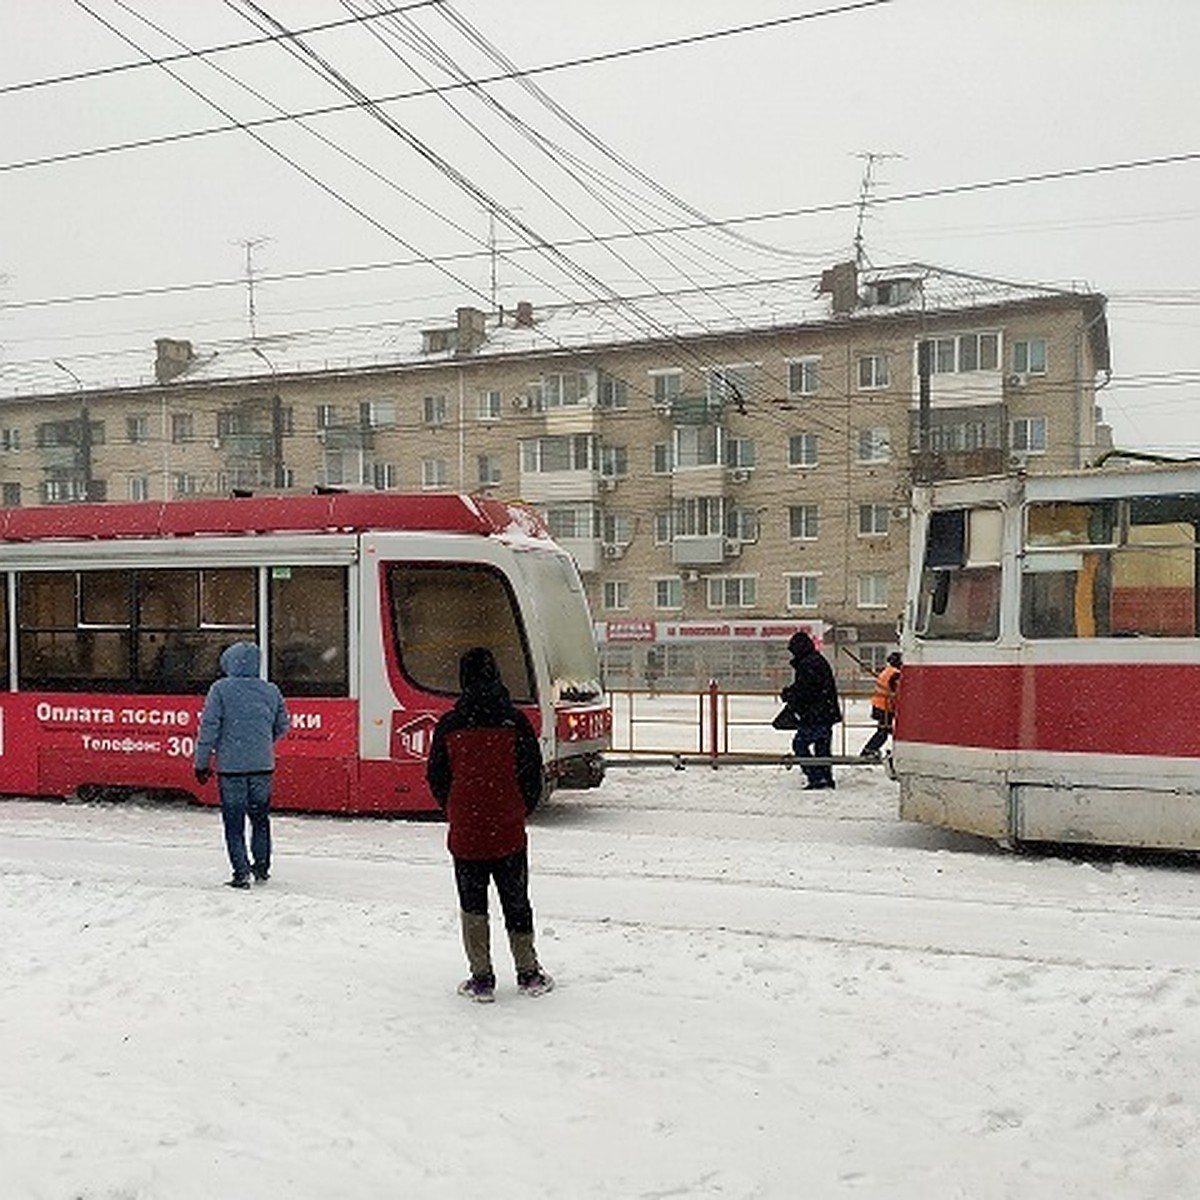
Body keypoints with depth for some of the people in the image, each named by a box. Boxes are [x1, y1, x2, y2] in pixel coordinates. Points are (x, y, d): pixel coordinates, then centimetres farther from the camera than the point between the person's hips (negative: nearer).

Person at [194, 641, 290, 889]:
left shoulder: (221, 689, -8)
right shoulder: (271, 691, 3)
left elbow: (209, 728, -8)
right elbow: (282, 726, 13)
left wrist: (202, 763, -1)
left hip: (230, 767, -3)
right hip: (263, 766, 3)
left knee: (234, 823, 5)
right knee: (260, 817, 18)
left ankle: (241, 871, 1)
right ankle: (262, 866, 23)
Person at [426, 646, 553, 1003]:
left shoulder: (448, 726, -4)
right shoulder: (515, 722, -5)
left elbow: (436, 778, 3)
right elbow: (533, 775, -1)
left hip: (465, 834, 0)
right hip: (508, 833, 0)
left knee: (472, 906, 10)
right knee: (516, 903, 12)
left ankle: (481, 978, 10)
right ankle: (528, 974, 18)